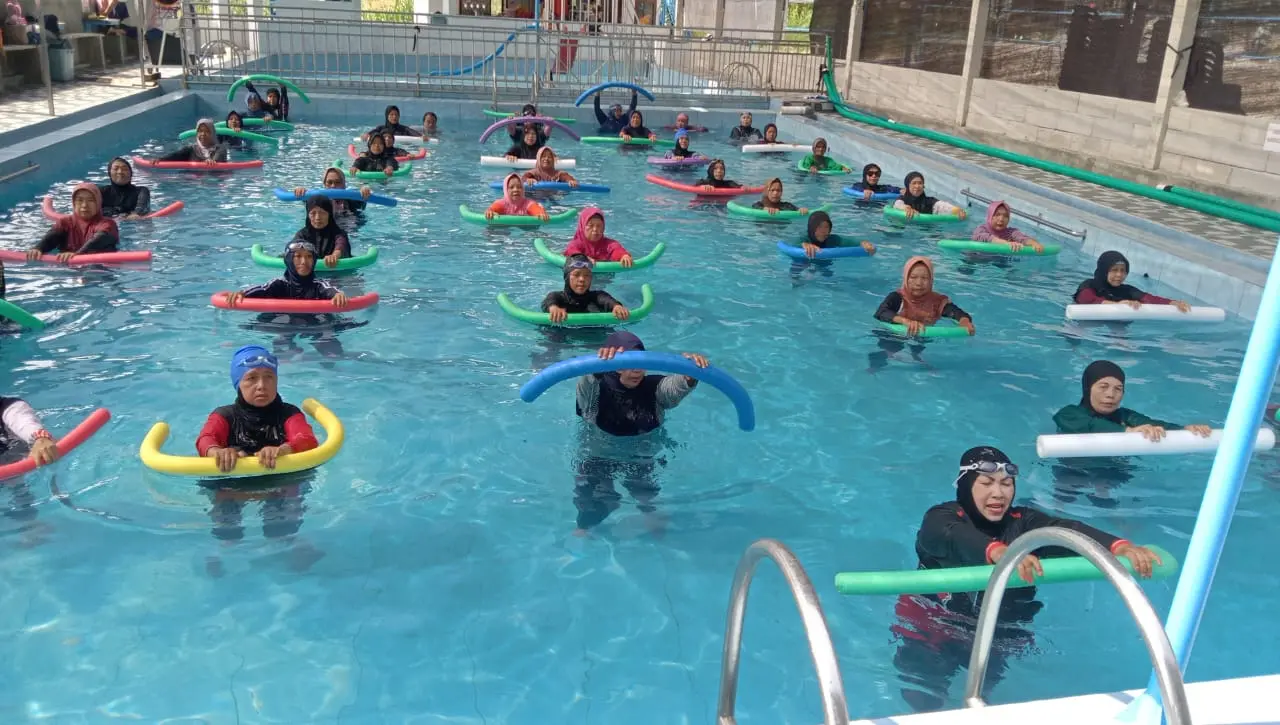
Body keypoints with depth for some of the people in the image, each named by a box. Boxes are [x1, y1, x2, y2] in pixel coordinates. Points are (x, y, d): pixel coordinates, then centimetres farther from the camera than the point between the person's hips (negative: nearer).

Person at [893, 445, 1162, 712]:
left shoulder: (1023, 522, -4)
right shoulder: (941, 519, -14)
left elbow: (1068, 530, -24)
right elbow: (956, 537, -39)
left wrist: (1120, 547, -45)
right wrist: (998, 551, -61)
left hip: (1001, 634, 4)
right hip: (933, 628, -3)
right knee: (922, 701, -12)